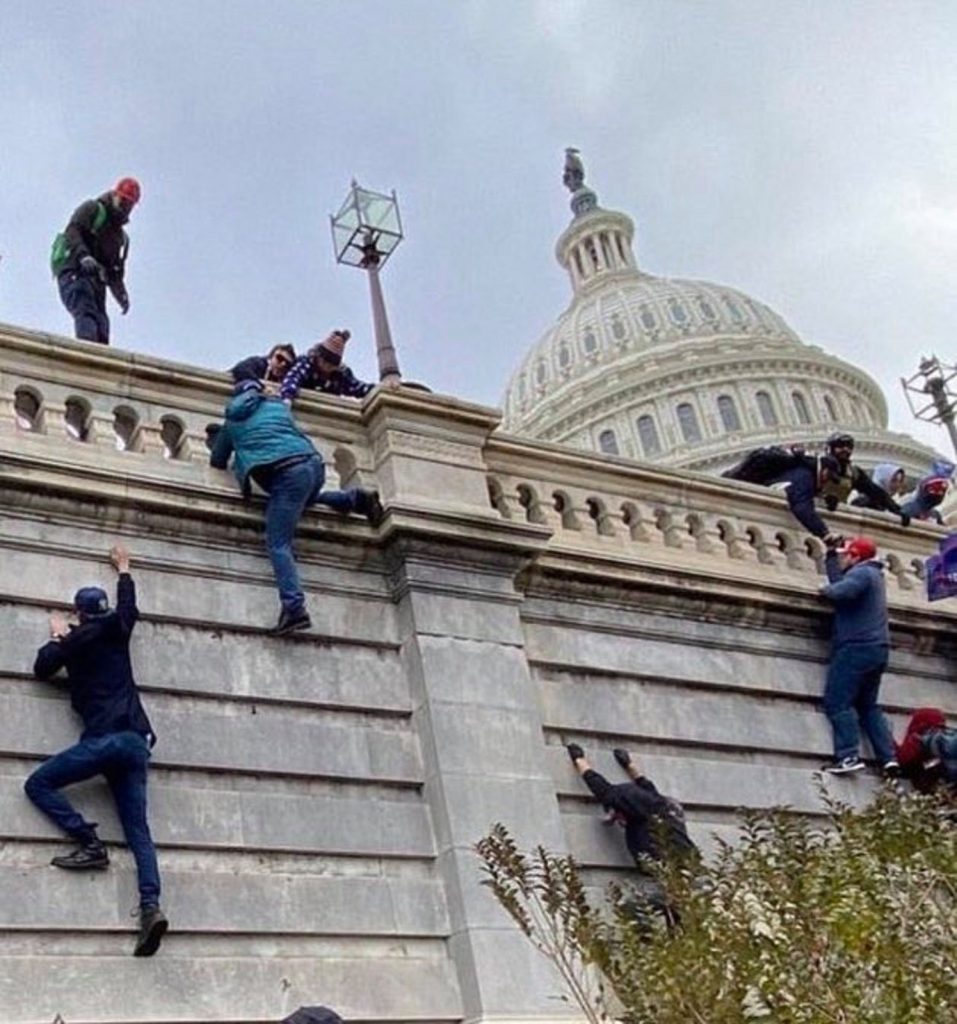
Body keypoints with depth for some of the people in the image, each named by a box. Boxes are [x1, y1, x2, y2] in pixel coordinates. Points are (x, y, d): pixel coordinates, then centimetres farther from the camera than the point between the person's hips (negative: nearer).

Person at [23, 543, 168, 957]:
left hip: (104, 739, -5)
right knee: (138, 829, -2)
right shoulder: (117, 629, 18)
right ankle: (151, 905, -23)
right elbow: (129, 606, 41)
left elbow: (42, 669, 24)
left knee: (38, 784, 7)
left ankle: (89, 843, -10)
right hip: (137, 742, 5)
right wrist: (123, 569, 55)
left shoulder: (75, 640, 10)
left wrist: (56, 636, 40)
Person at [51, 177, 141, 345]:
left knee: (101, 324, -10)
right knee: (86, 312, -29)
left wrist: (121, 295, 6)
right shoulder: (93, 209, 11)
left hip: (96, 280, 7)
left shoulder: (122, 237, 30)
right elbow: (72, 231, -7)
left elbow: (115, 274, 26)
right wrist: (83, 255, -26)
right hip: (74, 272, -7)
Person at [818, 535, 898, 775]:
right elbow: (839, 581, 22)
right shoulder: (872, 574, 22)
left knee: (837, 701, -11)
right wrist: (831, 554, 22)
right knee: (868, 705, 14)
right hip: (877, 649, 10)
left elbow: (842, 591, -28)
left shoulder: (862, 572, -9)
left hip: (858, 647, -10)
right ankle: (888, 756, 4)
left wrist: (825, 590, -8)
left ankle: (848, 755, -21)